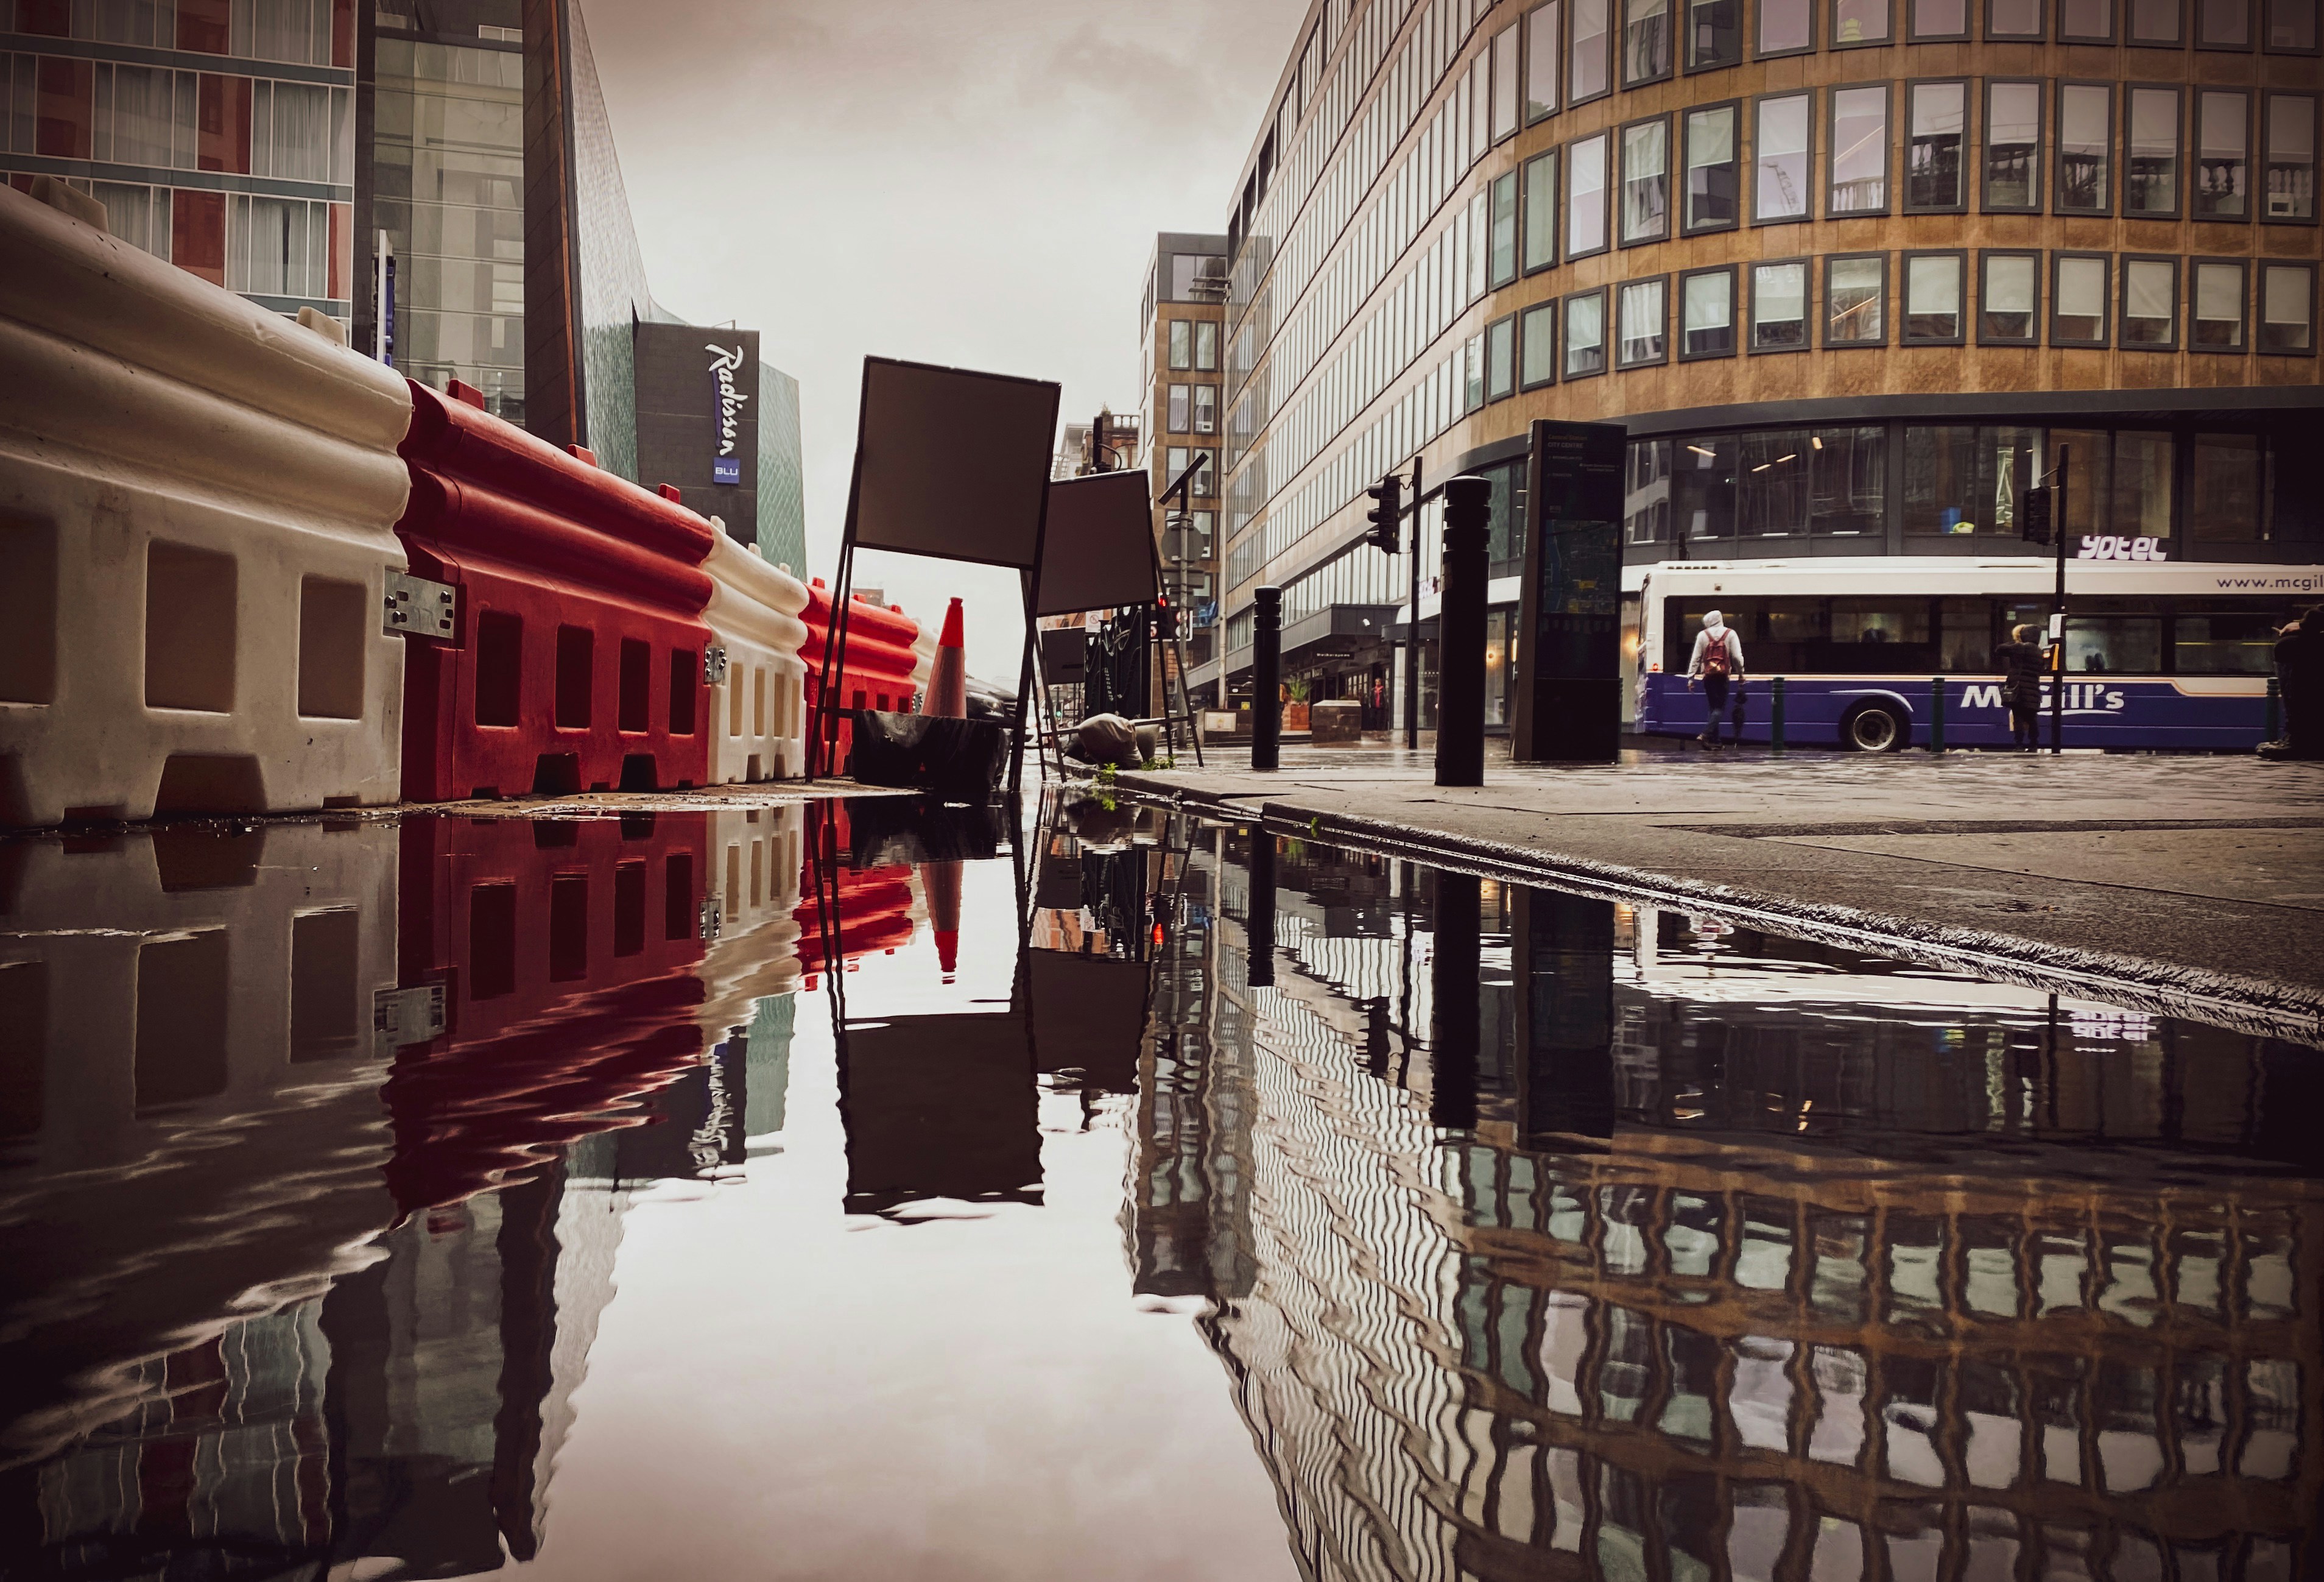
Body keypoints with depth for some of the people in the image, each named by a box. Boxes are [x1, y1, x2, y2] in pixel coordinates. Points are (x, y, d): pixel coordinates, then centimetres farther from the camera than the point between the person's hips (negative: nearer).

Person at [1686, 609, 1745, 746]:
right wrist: (1741, 673, 9)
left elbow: (1696, 658, 0)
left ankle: (1715, 740, 11)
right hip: (1723, 675, -2)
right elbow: (1737, 656, -4)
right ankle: (1706, 734, -19)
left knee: (1713, 706, 12)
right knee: (1720, 707, 0)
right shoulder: (1730, 634, -1)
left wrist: (1691, 677, 3)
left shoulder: (1702, 635, 1)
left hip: (1708, 676, 2)